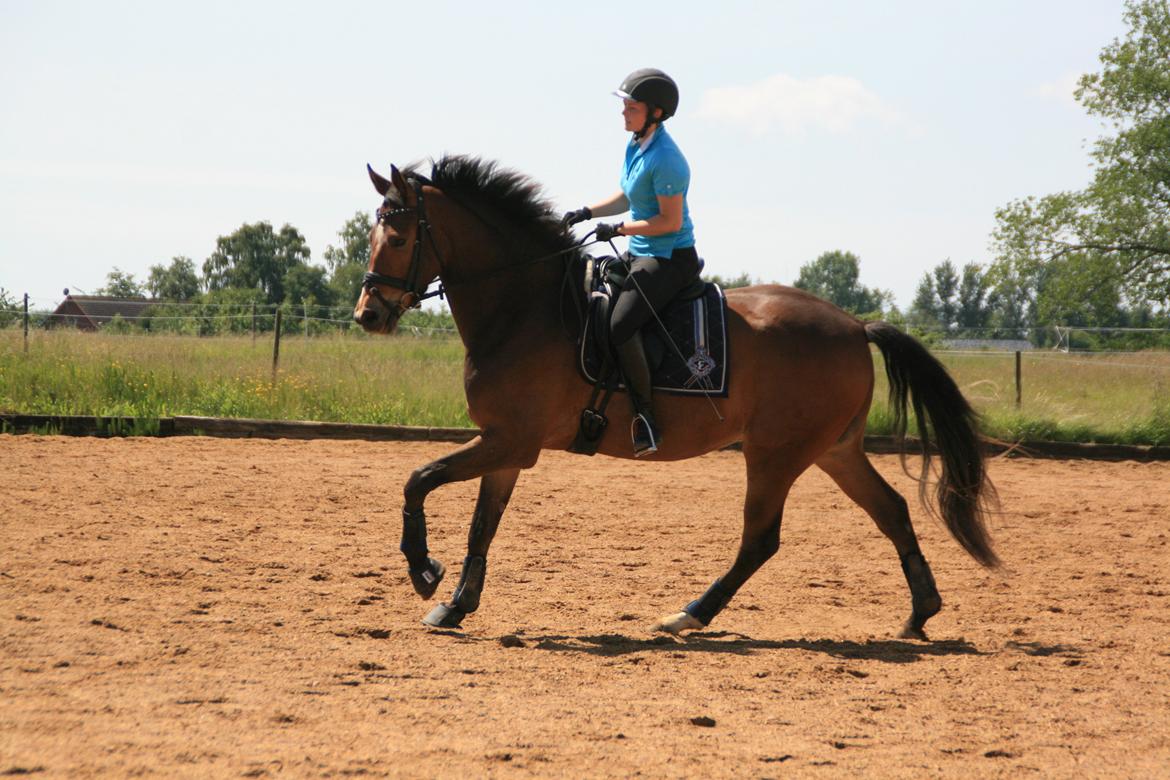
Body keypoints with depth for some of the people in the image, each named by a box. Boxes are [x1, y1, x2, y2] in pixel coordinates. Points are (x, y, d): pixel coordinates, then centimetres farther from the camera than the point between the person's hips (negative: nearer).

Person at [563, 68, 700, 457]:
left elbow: (670, 221, -21)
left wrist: (618, 229, -16)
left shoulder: (664, 160, -21)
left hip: (670, 259, -11)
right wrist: (586, 213, 11)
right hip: (642, 256, 11)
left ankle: (646, 415, -20)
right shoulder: (636, 146, 8)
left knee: (620, 326, -27)